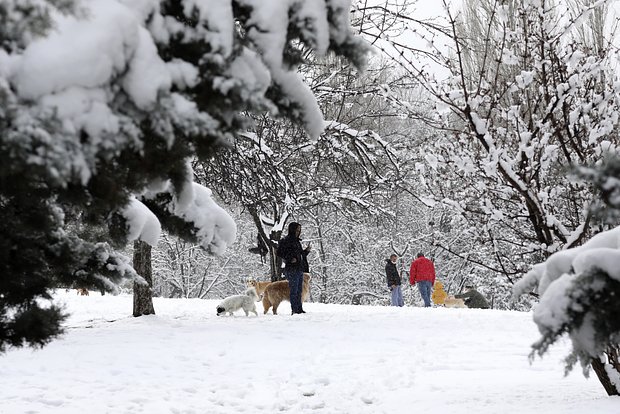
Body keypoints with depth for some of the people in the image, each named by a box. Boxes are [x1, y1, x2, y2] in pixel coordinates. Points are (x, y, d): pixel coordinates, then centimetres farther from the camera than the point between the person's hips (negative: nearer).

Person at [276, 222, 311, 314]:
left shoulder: (297, 241, 19)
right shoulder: (286, 241, -7)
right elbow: (279, 253, -14)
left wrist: (306, 251, 8)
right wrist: (290, 259, -20)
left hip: (300, 269, 9)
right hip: (292, 269, -9)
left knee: (299, 291, 11)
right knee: (294, 290, -9)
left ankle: (299, 309, 15)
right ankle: (294, 310, -10)